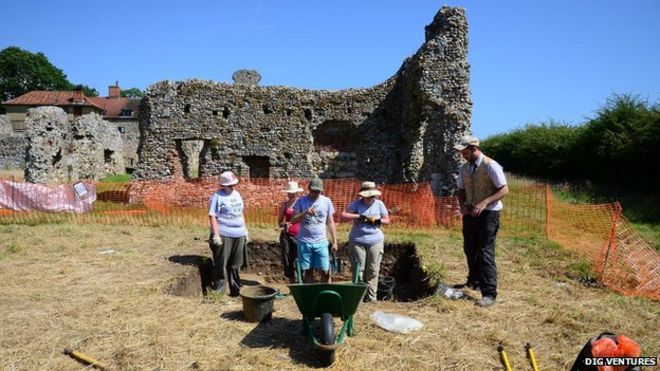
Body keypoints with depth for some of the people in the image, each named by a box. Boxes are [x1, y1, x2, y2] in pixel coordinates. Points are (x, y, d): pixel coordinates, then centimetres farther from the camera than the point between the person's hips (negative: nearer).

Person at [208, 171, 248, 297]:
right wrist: (216, 235, -18)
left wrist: (245, 230, 18)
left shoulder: (237, 194, 14)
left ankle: (236, 290, 22)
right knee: (221, 265, -2)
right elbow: (212, 216, -12)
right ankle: (217, 290, 9)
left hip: (239, 235, 7)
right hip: (224, 236, -6)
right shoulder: (218, 196, -7)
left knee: (236, 265, 12)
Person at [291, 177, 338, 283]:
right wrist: (305, 213, -19)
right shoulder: (301, 201, 2)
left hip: (321, 242, 0)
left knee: (325, 271, -4)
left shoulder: (327, 201, 5)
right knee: (307, 271, 5)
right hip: (304, 242, 0)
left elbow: (330, 222, 9)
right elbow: (293, 220, -3)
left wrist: (334, 242, 6)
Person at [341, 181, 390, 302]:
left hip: (375, 241, 2)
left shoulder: (379, 204, 3)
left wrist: (378, 220, -12)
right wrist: (358, 216, -20)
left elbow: (387, 220, 9)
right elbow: (343, 215, -10)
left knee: (373, 271, 3)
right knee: (358, 269, 0)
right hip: (357, 241, -2)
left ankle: (371, 297, 12)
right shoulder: (356, 204, -3)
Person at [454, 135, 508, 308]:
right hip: (470, 213, 7)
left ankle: (489, 293, -5)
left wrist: (484, 203, -26)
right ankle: (474, 281, 38)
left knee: (485, 252, -9)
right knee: (470, 249, 16)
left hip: (488, 214, -7)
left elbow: (504, 190, -15)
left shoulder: (491, 166, -14)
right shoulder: (464, 168, 5)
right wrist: (462, 205, -7)